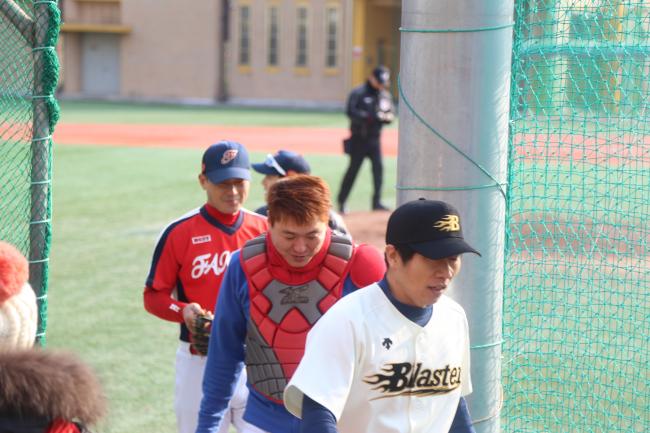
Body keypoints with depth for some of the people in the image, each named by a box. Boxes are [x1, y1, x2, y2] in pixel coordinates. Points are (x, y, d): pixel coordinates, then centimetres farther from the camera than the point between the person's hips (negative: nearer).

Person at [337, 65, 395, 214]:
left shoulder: (385, 95, 11)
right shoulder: (358, 93, -8)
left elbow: (391, 114, 12)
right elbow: (350, 112, -19)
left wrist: (386, 117, -13)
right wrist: (370, 117, -27)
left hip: (374, 138, 5)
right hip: (359, 138, -5)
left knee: (378, 167, -5)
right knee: (353, 169, 0)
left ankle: (377, 202, -1)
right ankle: (342, 201, 12)